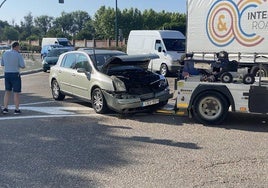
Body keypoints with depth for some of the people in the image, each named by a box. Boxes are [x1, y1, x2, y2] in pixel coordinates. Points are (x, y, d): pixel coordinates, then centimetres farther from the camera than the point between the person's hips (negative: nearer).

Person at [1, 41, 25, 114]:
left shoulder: (5, 53, 5)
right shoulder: (18, 55, -12)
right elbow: (23, 66, -13)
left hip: (6, 74, 5)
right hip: (15, 75, -5)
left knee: (7, 91, 16)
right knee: (16, 93, 4)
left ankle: (5, 108, 11)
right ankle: (17, 109, 9)